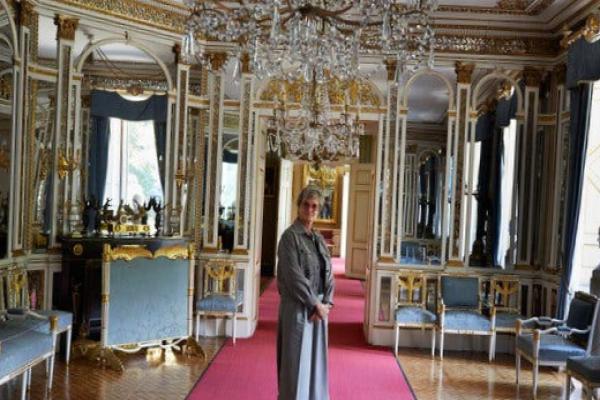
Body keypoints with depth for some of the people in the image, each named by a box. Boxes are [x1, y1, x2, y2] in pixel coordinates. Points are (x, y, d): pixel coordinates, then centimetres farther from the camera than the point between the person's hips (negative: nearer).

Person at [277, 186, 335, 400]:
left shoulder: (319, 239, 11)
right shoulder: (290, 236, -9)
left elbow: (328, 274, 8)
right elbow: (294, 276, -16)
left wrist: (325, 303, -6)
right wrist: (315, 304, -16)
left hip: (318, 307, 7)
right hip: (297, 307, -6)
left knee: (315, 359, 12)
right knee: (297, 360, 0)